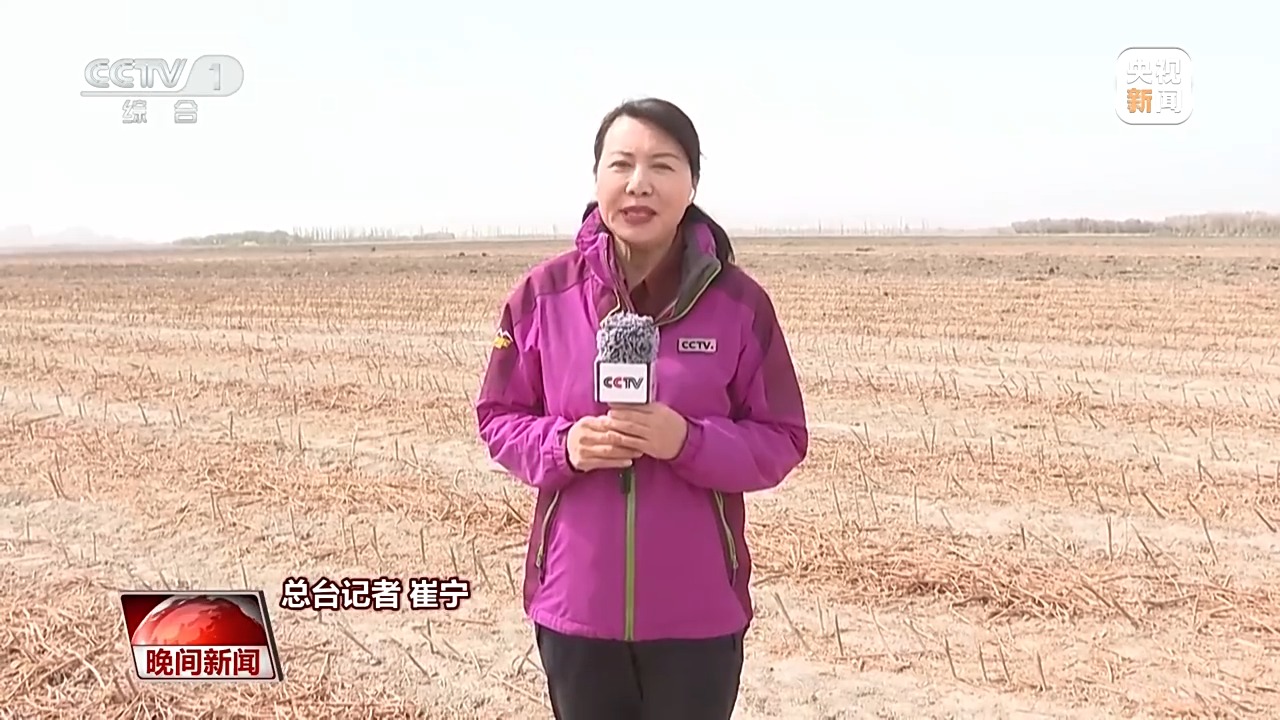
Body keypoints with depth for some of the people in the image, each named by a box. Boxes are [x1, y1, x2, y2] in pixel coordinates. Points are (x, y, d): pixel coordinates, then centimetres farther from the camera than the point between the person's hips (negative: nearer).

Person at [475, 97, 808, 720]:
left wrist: (688, 441, -21)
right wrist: (564, 444, -16)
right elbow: (498, 419, 4)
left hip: (697, 610, -1)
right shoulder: (543, 294, -4)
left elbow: (781, 441, -3)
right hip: (575, 603, 1)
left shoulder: (739, 302, -7)